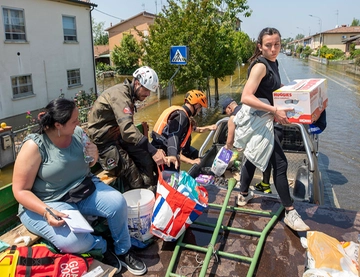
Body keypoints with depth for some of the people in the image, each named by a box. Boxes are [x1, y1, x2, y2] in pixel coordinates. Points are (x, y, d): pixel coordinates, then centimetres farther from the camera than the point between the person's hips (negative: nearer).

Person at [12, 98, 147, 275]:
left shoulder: (77, 133, -5)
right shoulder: (34, 146, -20)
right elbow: (20, 191, -16)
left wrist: (94, 156, -11)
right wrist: (47, 212, -31)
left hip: (84, 190, 5)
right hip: (49, 203, -5)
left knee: (117, 202, -19)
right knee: (72, 241, -29)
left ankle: (123, 251, 5)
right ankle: (102, 247, 7)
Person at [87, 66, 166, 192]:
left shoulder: (129, 95, 8)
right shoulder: (120, 94, -23)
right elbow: (127, 130, -34)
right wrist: (153, 151, -36)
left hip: (117, 135, 9)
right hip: (103, 141, -9)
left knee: (146, 158, -4)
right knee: (133, 175, -16)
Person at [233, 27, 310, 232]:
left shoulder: (273, 63, 11)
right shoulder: (260, 65, -18)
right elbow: (246, 97, -28)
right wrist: (275, 110, -30)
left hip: (262, 119, 10)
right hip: (258, 119, -10)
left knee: (253, 158, 21)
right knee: (280, 163, -6)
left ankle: (244, 195, 40)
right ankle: (290, 213, 4)